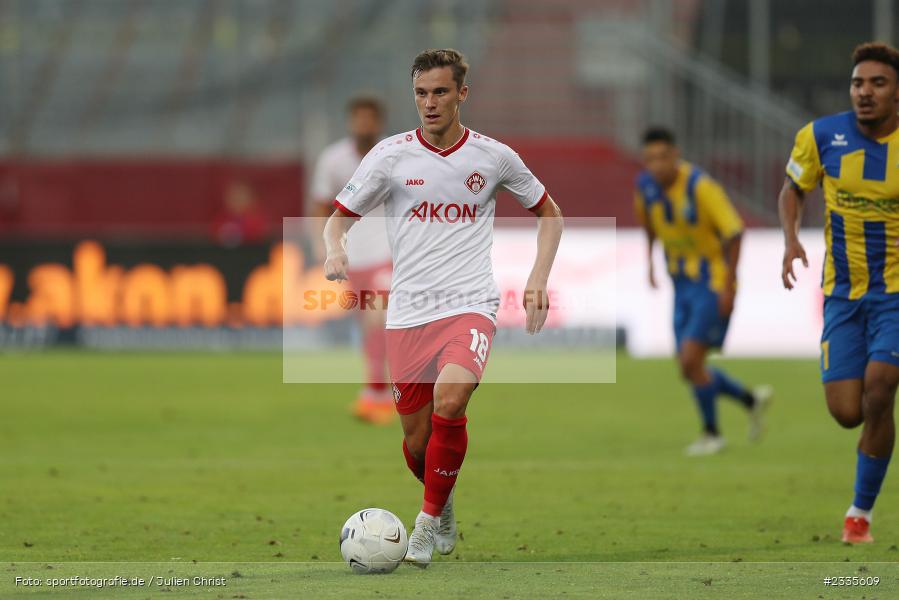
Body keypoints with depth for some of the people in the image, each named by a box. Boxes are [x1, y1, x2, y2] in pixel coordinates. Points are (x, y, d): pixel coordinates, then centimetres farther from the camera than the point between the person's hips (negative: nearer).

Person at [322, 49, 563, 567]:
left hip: (471, 306, -2)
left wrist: (539, 279, 4)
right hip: (408, 314, 2)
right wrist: (336, 250, -16)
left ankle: (429, 519, -11)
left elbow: (549, 213, 17)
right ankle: (444, 503, 37)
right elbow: (339, 218, 8)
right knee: (417, 441, 3)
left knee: (449, 401, -28)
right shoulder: (391, 156, 2)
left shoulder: (493, 156, 3)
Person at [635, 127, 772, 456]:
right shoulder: (646, 184, -4)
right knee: (689, 369, 6)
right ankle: (751, 399, 29)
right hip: (683, 283, 7)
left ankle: (711, 433, 6)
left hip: (714, 284, -7)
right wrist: (650, 259, 12)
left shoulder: (701, 186, -23)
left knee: (690, 361, -14)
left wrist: (729, 285, -18)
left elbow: (734, 232, -17)